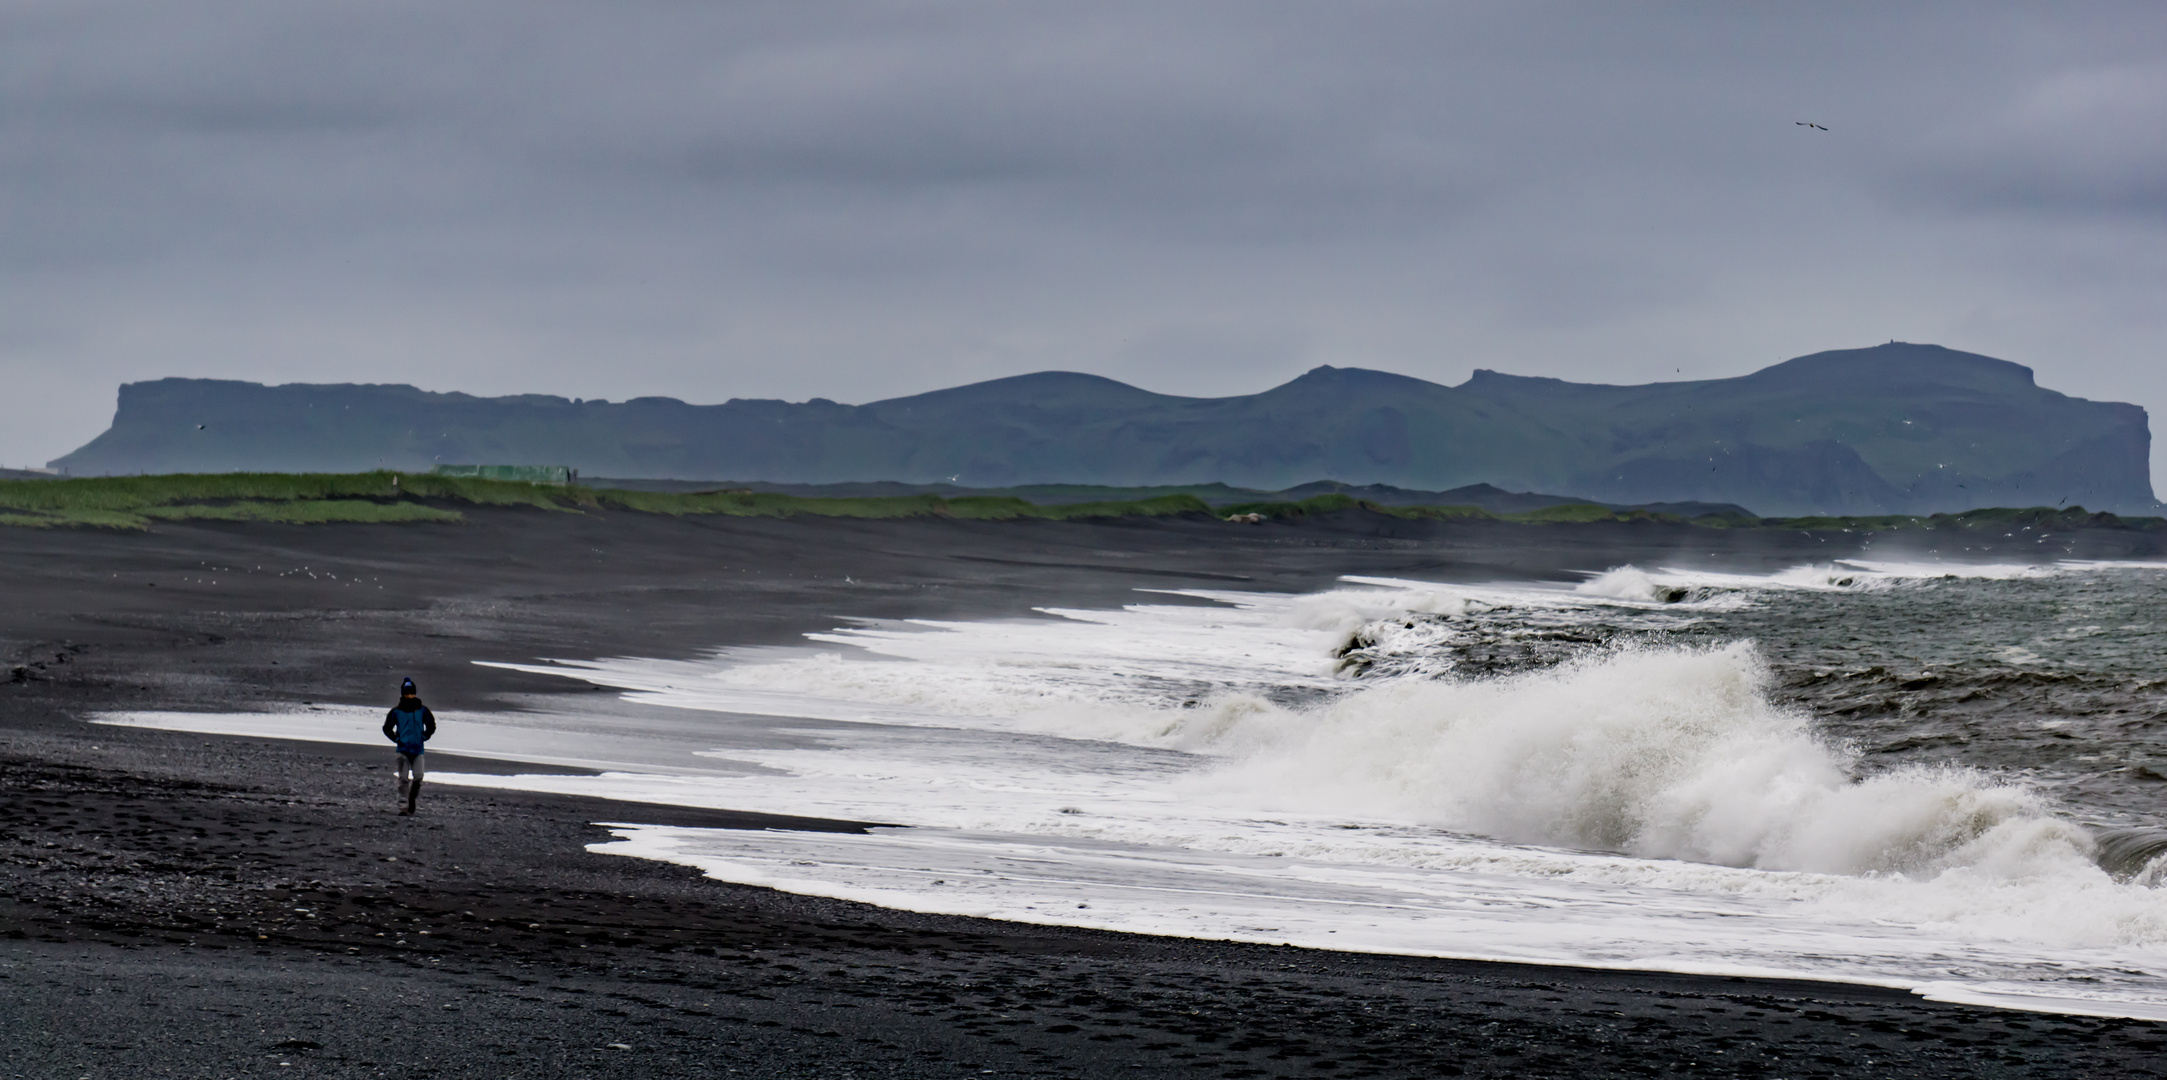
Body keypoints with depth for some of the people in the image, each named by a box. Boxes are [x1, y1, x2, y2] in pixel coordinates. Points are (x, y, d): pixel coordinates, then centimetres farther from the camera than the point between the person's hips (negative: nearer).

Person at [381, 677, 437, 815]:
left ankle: (413, 798, 17)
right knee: (403, 778, -5)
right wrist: (397, 739, 1)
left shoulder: (422, 710, 5)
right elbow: (387, 728, 11)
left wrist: (424, 737, 6)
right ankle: (404, 806, -2)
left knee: (418, 776, -8)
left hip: (418, 749, 1)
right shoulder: (396, 711, 1)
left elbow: (431, 726, 18)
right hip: (403, 750, -1)